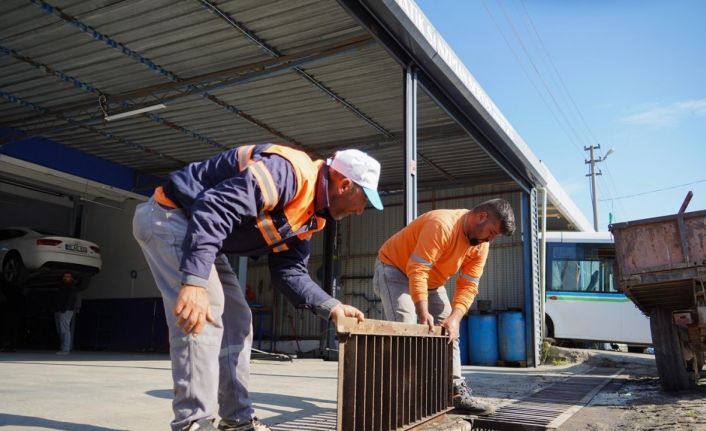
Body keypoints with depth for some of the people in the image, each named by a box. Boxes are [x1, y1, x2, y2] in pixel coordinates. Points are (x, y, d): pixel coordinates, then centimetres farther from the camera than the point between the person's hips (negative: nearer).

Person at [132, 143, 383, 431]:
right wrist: (196, 281, -44)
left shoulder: (309, 214, 5)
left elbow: (289, 271, 5)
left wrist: (331, 307, -8)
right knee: (203, 317, -21)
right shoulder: (289, 171, -27)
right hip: (168, 217, -10)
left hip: (203, 237, 10)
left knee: (236, 321, 9)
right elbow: (215, 208, -37)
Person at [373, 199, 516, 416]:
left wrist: (454, 318, -24)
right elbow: (416, 270, -36)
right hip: (395, 269, -8)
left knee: (449, 331, 2)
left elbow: (468, 286, -9)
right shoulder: (442, 224, -33)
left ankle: (458, 392, 7)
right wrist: (423, 313, -37)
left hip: (430, 280, 8)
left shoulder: (480, 245, -7)